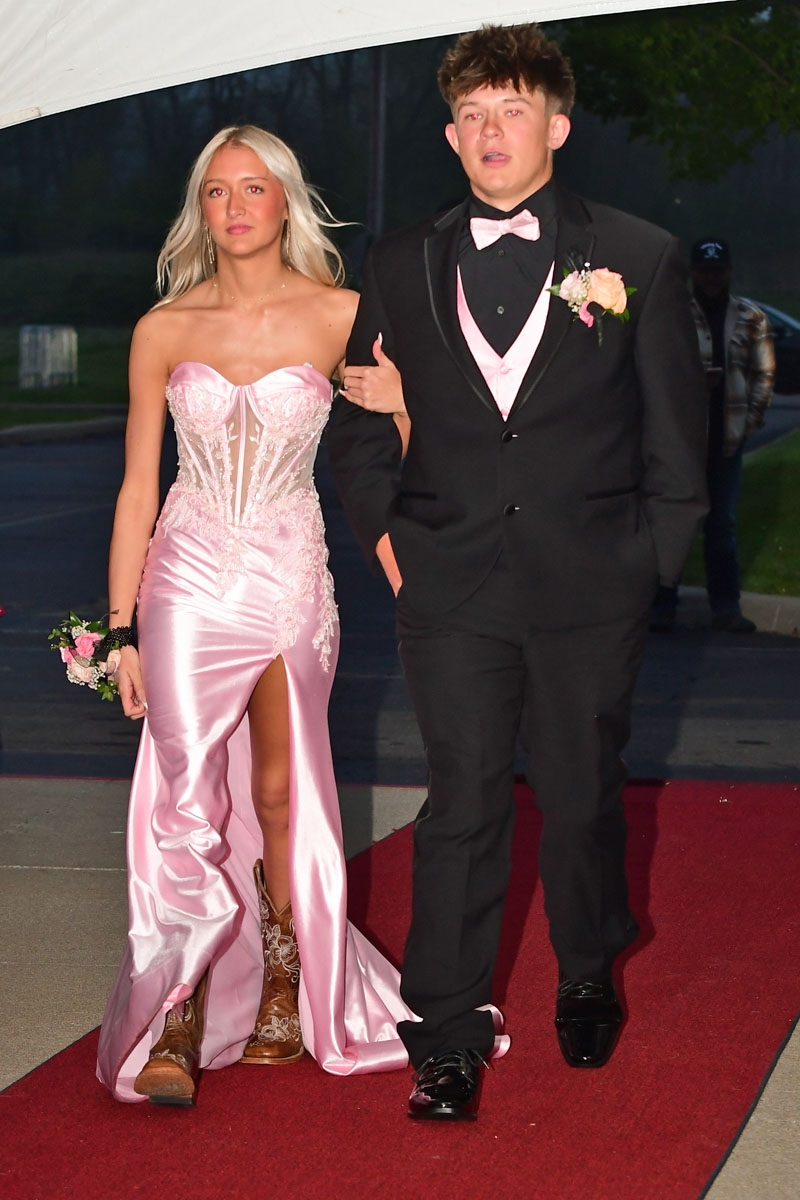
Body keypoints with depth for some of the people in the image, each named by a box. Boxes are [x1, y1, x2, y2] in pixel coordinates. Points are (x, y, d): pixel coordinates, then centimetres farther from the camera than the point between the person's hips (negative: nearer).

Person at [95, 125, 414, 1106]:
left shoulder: (339, 316, -1)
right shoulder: (163, 330, 3)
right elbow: (137, 486, 6)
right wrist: (120, 628, 4)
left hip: (290, 577, 0)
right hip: (190, 581, 0)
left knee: (280, 798, 7)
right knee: (189, 800, -8)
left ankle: (284, 996, 26)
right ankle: (176, 1025, 0)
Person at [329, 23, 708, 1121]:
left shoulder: (638, 257, 1)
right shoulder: (401, 266, 7)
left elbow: (677, 428, 4)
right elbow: (361, 419, 16)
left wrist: (653, 558, 2)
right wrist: (383, 536, 7)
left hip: (590, 586, 0)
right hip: (450, 586, 1)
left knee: (583, 794, 12)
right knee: (463, 804, 0)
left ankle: (589, 979, 36)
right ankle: (449, 1038, 6)